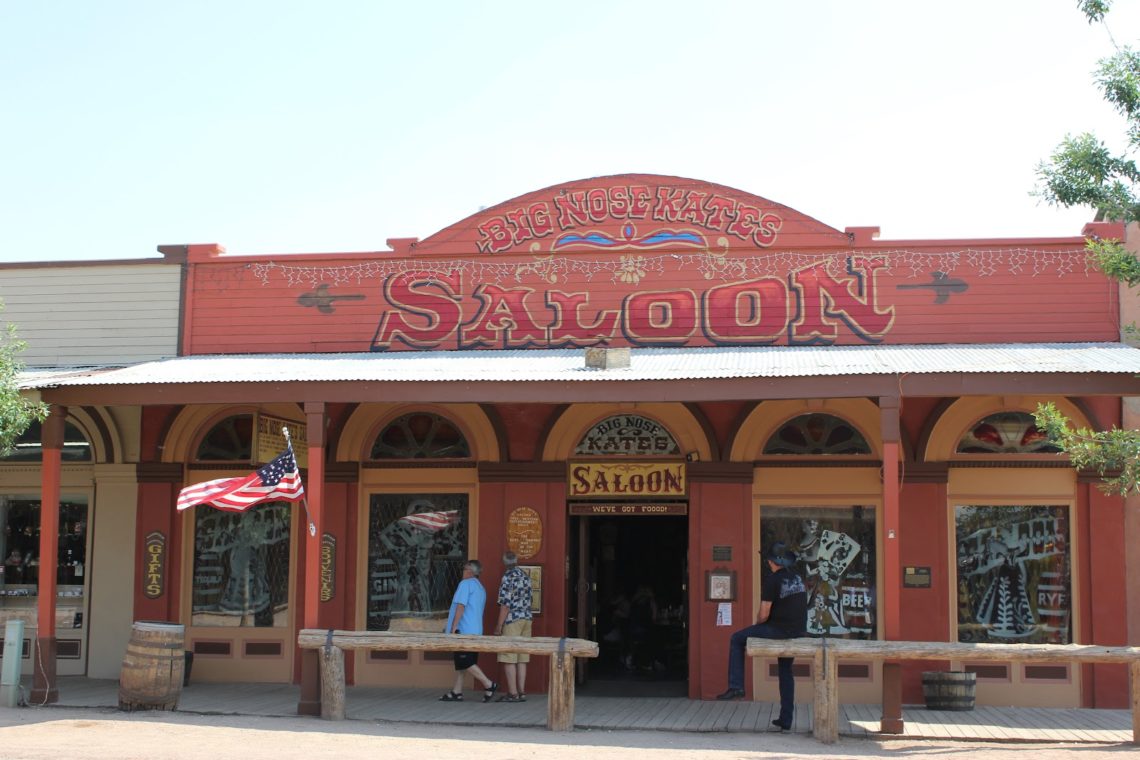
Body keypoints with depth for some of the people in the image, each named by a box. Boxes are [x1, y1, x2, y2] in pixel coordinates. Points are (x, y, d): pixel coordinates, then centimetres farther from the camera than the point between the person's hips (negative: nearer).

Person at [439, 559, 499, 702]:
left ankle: (489, 685, -12)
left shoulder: (465, 584, -7)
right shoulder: (481, 588, 20)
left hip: (464, 630, -9)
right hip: (475, 631, 9)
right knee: (460, 662, 11)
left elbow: (461, 606, -16)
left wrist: (453, 628, -16)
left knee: (464, 662, -10)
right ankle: (456, 692, 10)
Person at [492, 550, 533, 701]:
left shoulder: (507, 577, -11)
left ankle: (513, 693, -7)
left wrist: (499, 626, -12)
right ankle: (521, 692, 8)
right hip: (526, 620, 7)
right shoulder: (525, 577, 12)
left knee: (509, 659, -4)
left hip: (512, 621, -7)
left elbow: (506, 604, -15)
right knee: (521, 659, 9)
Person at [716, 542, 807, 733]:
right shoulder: (797, 578, 10)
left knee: (737, 639, 5)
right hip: (798, 631, 8)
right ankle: (786, 719, 21)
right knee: (785, 671, 20)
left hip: (779, 630, -7)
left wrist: (757, 623, 8)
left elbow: (764, 615, -15)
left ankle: (736, 687, 0)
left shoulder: (772, 581, -13)